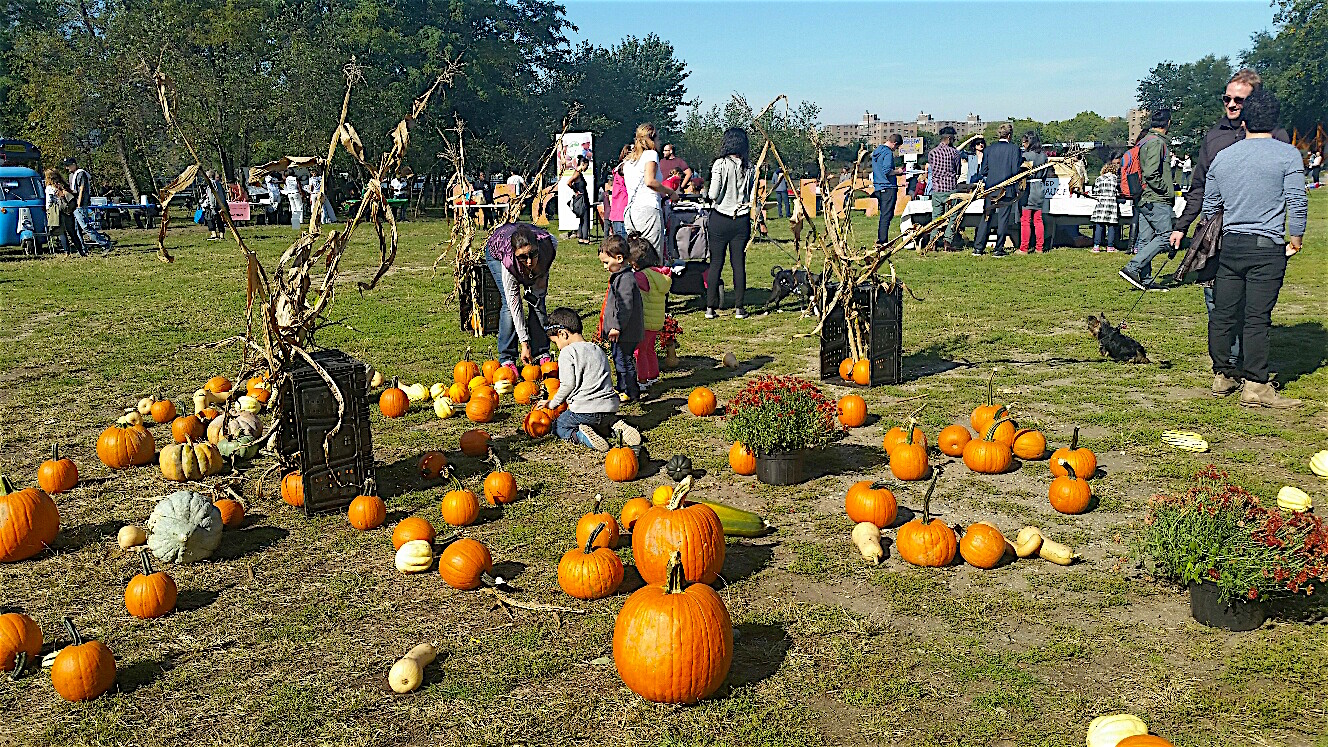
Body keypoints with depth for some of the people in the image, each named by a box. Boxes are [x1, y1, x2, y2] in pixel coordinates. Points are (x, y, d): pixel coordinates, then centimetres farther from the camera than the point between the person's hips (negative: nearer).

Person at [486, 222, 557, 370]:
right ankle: (507, 359, -9)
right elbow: (514, 305, -34)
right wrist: (524, 343, -33)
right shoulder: (509, 262, -42)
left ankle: (542, 354, 1)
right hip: (497, 253, -3)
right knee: (509, 304, -17)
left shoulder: (549, 244, -40)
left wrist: (542, 276, -18)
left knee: (537, 301, -8)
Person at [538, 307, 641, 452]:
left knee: (558, 426, 16)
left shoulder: (567, 352, -6)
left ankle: (579, 435, -14)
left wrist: (552, 403, 4)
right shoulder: (598, 349, 18)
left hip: (585, 410, -7)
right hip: (610, 408, 7)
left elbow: (568, 384, -12)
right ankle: (615, 425, 4)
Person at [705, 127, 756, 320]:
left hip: (720, 219, -2)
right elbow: (753, 197, 3)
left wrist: (709, 194, 7)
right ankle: (739, 307, 6)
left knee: (716, 263, 3)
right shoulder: (749, 168, 2)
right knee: (739, 263, 6)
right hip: (742, 219, 2)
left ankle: (710, 307, 5)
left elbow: (713, 194, -13)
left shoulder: (720, 164, -9)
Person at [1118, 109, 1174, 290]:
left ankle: (1146, 279, 11)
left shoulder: (1144, 141, 17)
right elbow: (1151, 173, -22)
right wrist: (1166, 189, -11)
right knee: (1165, 236, -8)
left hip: (1143, 200, 10)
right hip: (1156, 200, -10)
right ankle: (1131, 268, -15)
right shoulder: (1157, 142, -13)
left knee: (1145, 239, 8)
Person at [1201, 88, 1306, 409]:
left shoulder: (1222, 157, 11)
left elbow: (1209, 205, 19)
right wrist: (1295, 238, 5)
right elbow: (1297, 202, -8)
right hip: (1267, 248, -4)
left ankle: (1222, 376, 17)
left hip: (1229, 245, 4)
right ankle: (1255, 386, -3)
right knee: (1257, 318, -5)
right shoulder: (1288, 155, -3)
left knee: (1222, 313, 9)